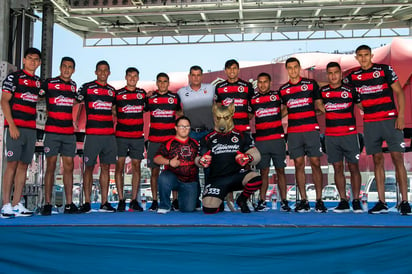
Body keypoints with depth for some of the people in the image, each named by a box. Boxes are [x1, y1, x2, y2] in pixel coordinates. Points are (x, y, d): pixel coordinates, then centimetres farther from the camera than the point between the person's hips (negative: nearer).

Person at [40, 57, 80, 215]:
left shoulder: (74, 86, 14)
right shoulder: (49, 83, 1)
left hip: (69, 132, 4)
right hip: (52, 131, -4)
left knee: (69, 167, 2)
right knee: (51, 166, -3)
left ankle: (69, 204, 5)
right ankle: (47, 204, 1)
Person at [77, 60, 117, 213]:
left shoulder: (112, 90, 16)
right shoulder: (87, 87, 4)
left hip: (109, 134, 4)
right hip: (92, 133, -4)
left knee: (106, 167, 5)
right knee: (89, 167, -1)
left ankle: (104, 203, 9)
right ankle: (87, 203, 4)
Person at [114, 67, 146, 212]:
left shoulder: (142, 93, 11)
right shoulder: (118, 94, 3)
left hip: (138, 136, 2)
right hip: (121, 135, -2)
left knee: (136, 166, 3)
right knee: (119, 166, -3)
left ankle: (134, 200, 8)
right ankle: (121, 200, 3)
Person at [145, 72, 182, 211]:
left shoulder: (175, 97, 8)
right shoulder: (150, 98, 7)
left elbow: (180, 113, 19)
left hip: (172, 139, 0)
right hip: (154, 140, 0)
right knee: (154, 171, 2)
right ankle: (154, 201, 9)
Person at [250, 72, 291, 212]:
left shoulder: (277, 96, 5)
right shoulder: (253, 99, 9)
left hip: (277, 139, -1)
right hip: (260, 141, 1)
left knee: (280, 170, 1)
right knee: (263, 172, 3)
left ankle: (284, 201, 5)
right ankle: (262, 201, 7)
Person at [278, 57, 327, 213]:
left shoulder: (311, 84, 7)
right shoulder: (283, 90, 12)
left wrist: (318, 112, -2)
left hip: (311, 129, -2)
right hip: (293, 131, 2)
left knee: (315, 163, -3)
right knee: (299, 164, 1)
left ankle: (319, 200, 3)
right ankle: (303, 200, 6)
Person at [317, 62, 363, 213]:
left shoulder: (350, 90, 3)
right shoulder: (322, 91, 8)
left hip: (349, 134, -2)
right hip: (330, 136, 2)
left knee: (353, 167, -1)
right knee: (338, 168, 3)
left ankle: (356, 201, 7)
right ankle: (343, 201, 9)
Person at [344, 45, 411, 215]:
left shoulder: (384, 69, 1)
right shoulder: (353, 76, 10)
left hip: (390, 119, -3)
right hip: (369, 123, 3)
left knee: (397, 158, -7)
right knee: (377, 160, 4)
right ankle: (381, 202, 7)